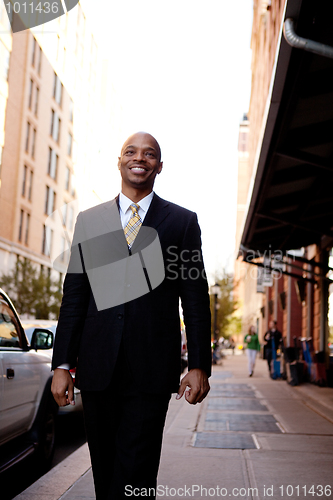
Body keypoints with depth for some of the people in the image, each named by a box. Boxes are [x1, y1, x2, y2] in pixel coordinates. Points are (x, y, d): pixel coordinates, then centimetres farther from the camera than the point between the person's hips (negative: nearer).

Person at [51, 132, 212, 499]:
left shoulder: (183, 221, 6)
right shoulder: (89, 220, 11)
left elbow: (195, 297, 3)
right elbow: (74, 295, 9)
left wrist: (199, 365, -2)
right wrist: (62, 363, 4)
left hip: (151, 371, -2)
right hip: (97, 367, 3)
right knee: (103, 469, 13)